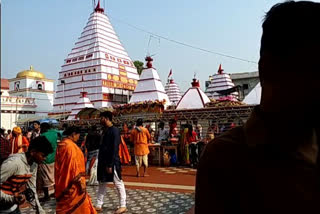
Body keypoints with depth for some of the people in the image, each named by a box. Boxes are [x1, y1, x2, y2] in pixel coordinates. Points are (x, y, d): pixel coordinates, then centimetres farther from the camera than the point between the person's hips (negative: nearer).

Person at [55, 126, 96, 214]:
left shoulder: (60, 145, 8)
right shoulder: (71, 146, -20)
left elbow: (58, 165, 14)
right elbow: (75, 165, -22)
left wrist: (61, 182, 21)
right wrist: (81, 183, -18)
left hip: (62, 183, 9)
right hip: (72, 184, -9)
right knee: (79, 206, 4)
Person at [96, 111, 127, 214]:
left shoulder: (115, 131, -16)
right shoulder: (105, 130, 11)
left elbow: (115, 149, -20)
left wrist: (110, 165, -21)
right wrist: (100, 161, 15)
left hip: (112, 162, -9)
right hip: (103, 161, 9)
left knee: (118, 184, 3)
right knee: (102, 183, 15)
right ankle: (99, 205, 25)